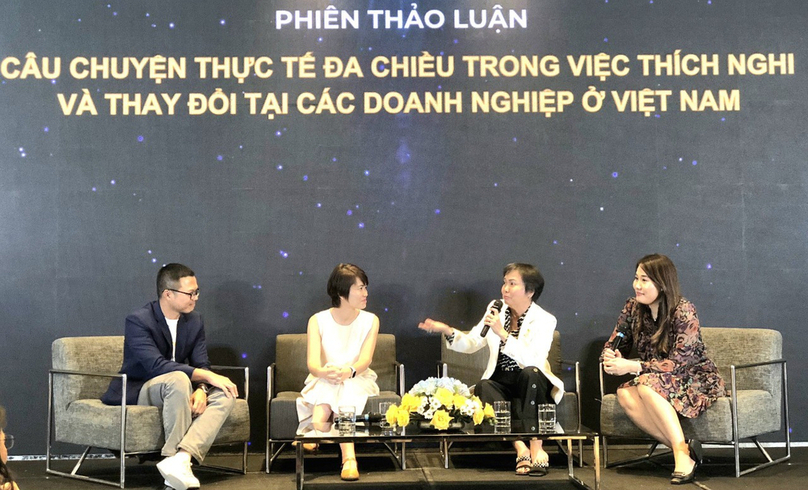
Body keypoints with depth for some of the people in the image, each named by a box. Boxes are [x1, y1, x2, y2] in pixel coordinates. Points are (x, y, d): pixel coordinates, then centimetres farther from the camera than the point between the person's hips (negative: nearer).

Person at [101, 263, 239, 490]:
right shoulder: (137, 320, -17)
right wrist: (208, 377, -33)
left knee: (225, 395, -21)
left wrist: (201, 390, -24)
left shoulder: (194, 321, 4)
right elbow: (156, 365, -29)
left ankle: (181, 457, -39)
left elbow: (202, 365, 0)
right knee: (178, 380, -38)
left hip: (176, 388, 6)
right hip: (138, 391, -6)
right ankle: (177, 460, -31)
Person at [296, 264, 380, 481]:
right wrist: (324, 372, -42)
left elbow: (365, 359, -14)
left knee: (345, 391, -35)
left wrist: (348, 371, -39)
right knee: (329, 388, -36)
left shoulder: (370, 320, 1)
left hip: (357, 380, 1)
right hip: (323, 380, 0)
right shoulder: (318, 321, -2)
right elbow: (313, 363, -16)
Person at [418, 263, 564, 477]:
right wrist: (448, 331, -13)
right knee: (483, 387, -29)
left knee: (530, 372, -36)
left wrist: (502, 333, -30)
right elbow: (471, 344, 5)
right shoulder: (495, 310, 5)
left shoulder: (544, 320, -9)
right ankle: (520, 447, -35)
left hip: (531, 386, -3)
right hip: (500, 383, 3)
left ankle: (536, 447, -34)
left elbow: (532, 360, -26)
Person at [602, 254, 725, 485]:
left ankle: (682, 453, -32)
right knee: (625, 394, -27)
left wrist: (632, 367, -32)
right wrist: (611, 359, -19)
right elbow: (614, 345, 7)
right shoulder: (633, 307, -2)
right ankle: (685, 450, -27)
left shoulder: (684, 312, -19)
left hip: (698, 381, -6)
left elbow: (678, 363, -24)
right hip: (657, 381, 6)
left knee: (647, 385, -35)